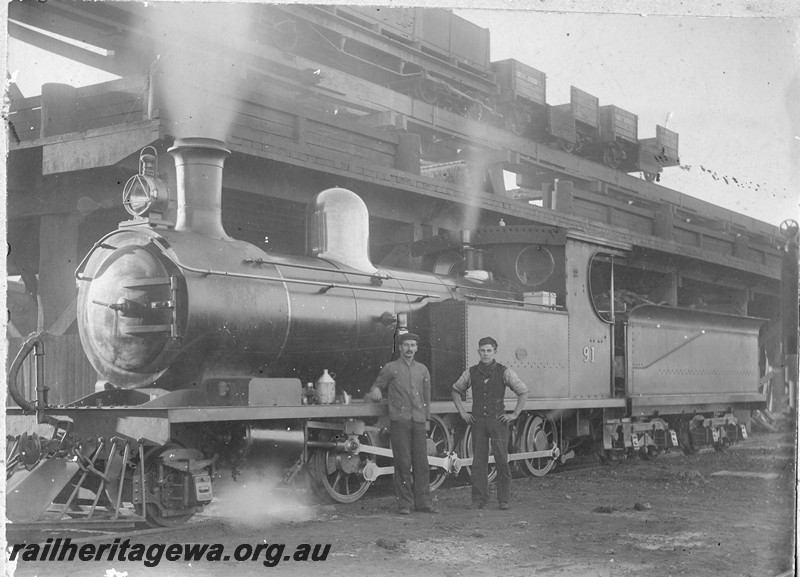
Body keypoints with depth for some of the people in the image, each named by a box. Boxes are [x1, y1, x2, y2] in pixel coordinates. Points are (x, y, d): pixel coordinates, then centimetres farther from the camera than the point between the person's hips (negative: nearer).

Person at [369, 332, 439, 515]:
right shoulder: (390, 368, 6)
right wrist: (375, 391, -15)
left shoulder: (422, 369, 15)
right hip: (399, 421, -3)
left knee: (421, 463, 1)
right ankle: (404, 504, 2)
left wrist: (427, 419, 13)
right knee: (403, 463, -4)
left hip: (419, 422, 3)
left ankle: (423, 502, 8)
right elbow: (376, 386, 10)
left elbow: (426, 396, 18)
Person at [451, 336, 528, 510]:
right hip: (478, 421, 2)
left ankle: (503, 499, 7)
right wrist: (462, 413, 9)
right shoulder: (471, 373, 3)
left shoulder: (504, 372, -5)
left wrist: (514, 415, -5)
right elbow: (456, 390, 18)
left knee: (502, 460, -3)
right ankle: (479, 499, 8)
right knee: (478, 461, 2)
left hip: (498, 421, -2)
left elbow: (523, 392, 0)